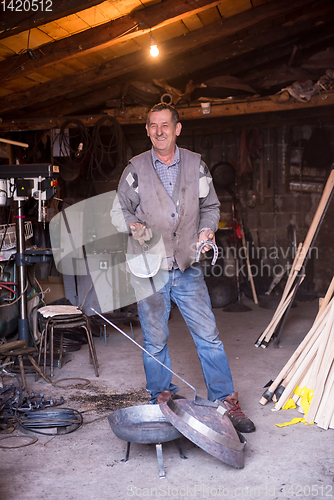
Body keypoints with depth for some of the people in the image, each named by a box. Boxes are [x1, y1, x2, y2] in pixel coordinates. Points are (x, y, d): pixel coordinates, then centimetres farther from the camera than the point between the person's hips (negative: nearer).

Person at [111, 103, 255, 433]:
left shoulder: (195, 165, 7)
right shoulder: (136, 168, 2)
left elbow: (210, 206, 15)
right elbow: (118, 210, 7)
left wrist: (207, 229, -4)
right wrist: (134, 226, -13)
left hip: (188, 268, 1)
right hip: (149, 270, -1)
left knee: (208, 336, 2)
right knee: (154, 341, 9)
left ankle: (225, 403, 16)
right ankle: (161, 402, 27)